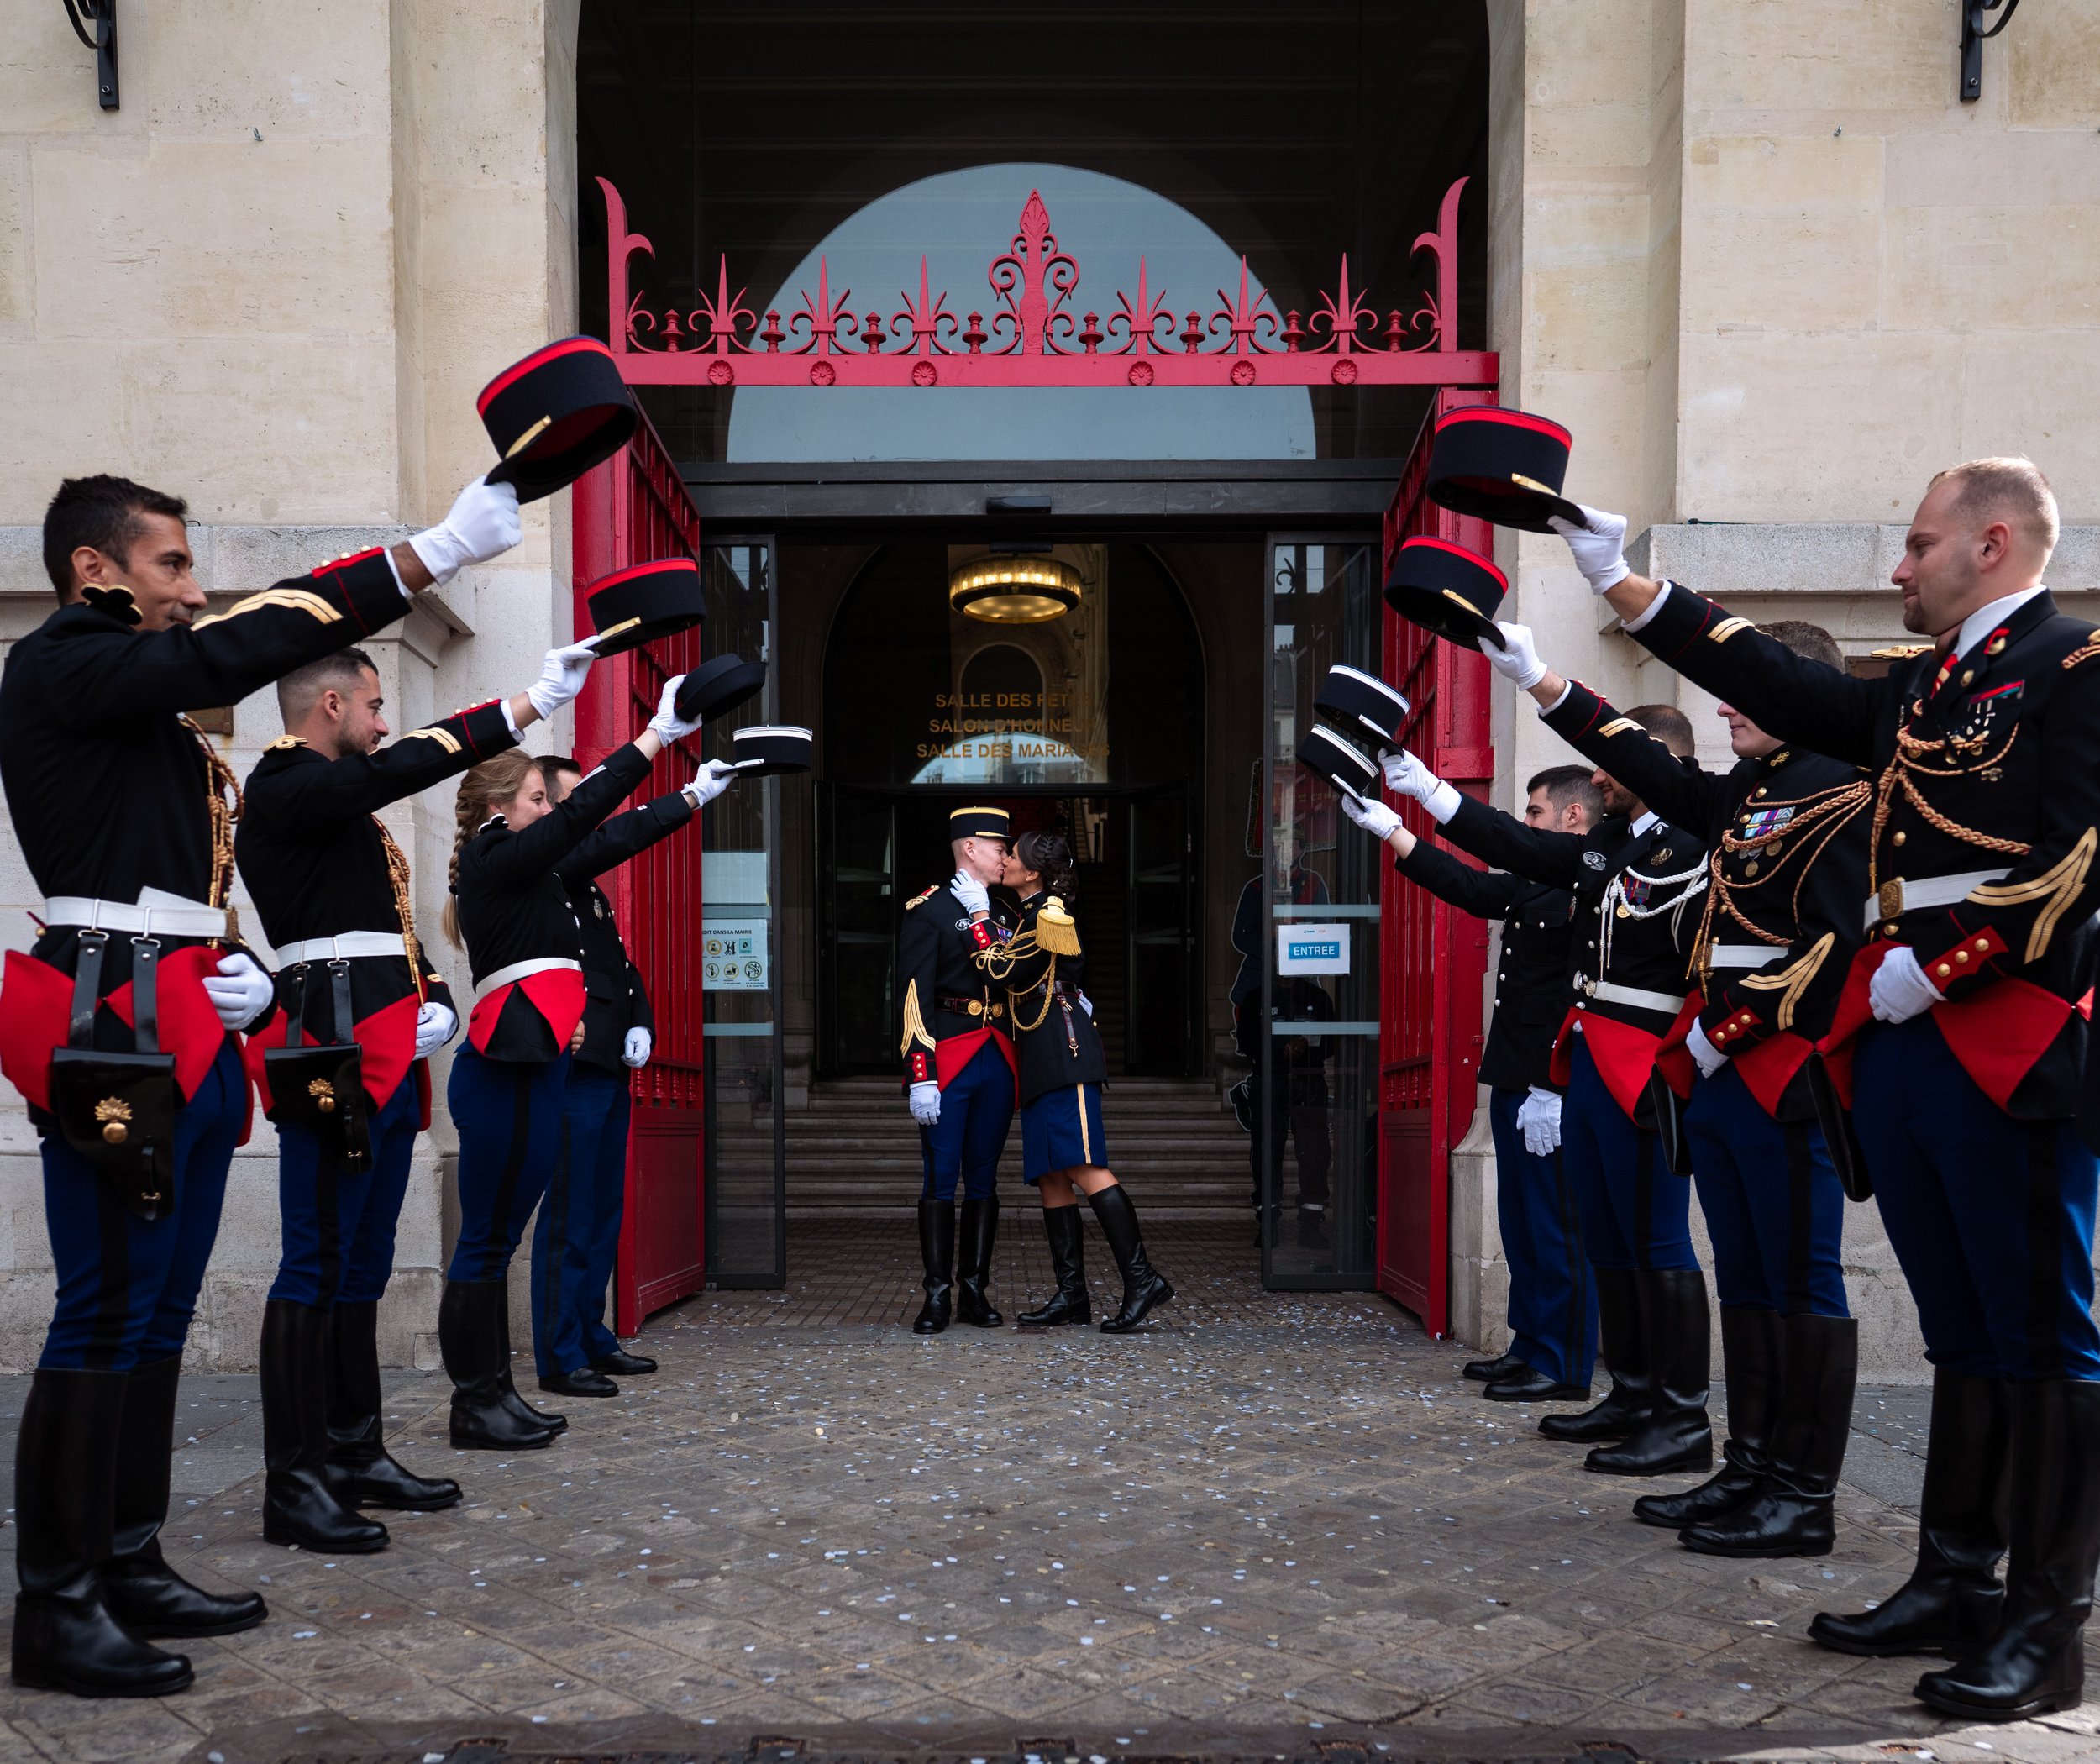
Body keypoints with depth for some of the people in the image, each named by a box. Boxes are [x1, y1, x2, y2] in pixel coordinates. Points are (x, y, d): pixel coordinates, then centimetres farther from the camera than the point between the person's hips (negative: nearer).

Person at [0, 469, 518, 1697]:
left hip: (191, 1036, 10)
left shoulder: (146, 710, 21)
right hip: (117, 1035, -9)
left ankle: (131, 1565, 23)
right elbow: (236, 651, -20)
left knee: (160, 1312, 13)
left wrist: (237, 970, 5)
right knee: (106, 1317, -5)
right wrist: (432, 553, -22)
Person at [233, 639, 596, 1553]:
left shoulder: (351, 809, 23)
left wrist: (436, 1003, 6)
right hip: (336, 1048, -10)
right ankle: (294, 1484, -2)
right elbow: (408, 764, -22)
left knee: (364, 1262, 12)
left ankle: (357, 1454, 20)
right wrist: (530, 703, -22)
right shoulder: (284, 787, -6)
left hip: (388, 1058, 10)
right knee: (320, 1263, -8)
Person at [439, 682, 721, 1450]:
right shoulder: (497, 860, -8)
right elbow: (583, 813, -12)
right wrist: (657, 733, -10)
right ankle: (475, 1405, 3)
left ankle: (493, 1393, 19)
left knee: (497, 1239, 12)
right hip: (505, 1071, -10)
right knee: (487, 1238, -4)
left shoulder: (511, 868, 19)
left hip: (527, 1066, 10)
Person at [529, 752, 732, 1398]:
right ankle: (560, 1358, 1)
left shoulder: (583, 886, 20)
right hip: (573, 1068, -9)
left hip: (608, 1068, 9)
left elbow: (621, 964, 22)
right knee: (569, 1214, -5)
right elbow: (611, 841, -23)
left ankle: (592, 1338, 23)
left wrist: (640, 1025, 5)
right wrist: (691, 796, -19)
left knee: (604, 1210, 14)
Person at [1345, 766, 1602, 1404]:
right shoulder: (1532, 885, 13)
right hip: (1514, 1083, 10)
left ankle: (1564, 1368, 6)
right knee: (1521, 1224, 16)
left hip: (1550, 1090, -10)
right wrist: (1387, 827, 19)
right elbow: (1464, 883, 21)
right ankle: (1530, 1346, 26)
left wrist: (1553, 1089, -23)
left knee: (1556, 1230, -2)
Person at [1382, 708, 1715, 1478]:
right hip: (1588, 1068, 9)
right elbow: (1518, 846, 20)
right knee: (1609, 1242, 15)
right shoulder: (1603, 845, 15)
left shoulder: (1695, 847, -13)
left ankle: (1684, 1422, 3)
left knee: (1656, 1242, -5)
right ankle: (1632, 1398, 25)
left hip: (1645, 1074, -9)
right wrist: (1427, 789, 18)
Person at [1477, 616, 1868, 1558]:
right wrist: (1538, 679, 22)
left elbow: (1824, 940, -19)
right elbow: (1648, 768, 24)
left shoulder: (1837, 791, -10)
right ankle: (1753, 1471, 20)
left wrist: (1722, 1030, -14)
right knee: (1747, 1281, 12)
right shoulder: (1743, 792, 17)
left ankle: (1806, 1498, 5)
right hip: (1721, 1082, 9)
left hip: (1786, 1081, -9)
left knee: (1801, 1283, -3)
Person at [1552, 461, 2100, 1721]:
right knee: (1964, 1333, 14)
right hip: (1905, 1051, 8)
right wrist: (1620, 581, 18)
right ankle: (1958, 1582, 24)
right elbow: (1776, 683, 18)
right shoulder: (1918, 693, 19)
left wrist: (1934, 966, -16)